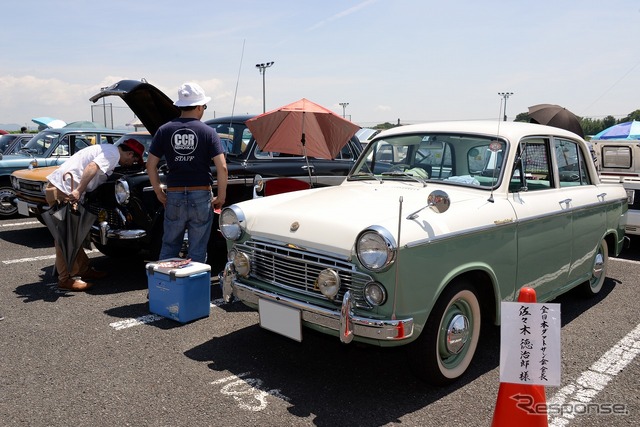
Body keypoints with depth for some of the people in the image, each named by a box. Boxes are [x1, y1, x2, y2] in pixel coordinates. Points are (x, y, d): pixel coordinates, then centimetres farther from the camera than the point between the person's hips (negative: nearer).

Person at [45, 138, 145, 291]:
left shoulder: (107, 149, 21)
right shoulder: (113, 153, -9)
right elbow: (92, 167, -24)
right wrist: (78, 191, -29)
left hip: (55, 186, 10)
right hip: (63, 190, -10)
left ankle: (83, 269, 26)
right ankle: (66, 279, 1)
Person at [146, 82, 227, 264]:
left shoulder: (164, 130, 3)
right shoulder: (208, 132, -4)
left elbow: (150, 164, 2)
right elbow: (222, 167, -11)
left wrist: (158, 191, 12)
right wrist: (221, 196, -2)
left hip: (174, 196, 2)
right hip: (201, 196, -2)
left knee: (169, 247, 17)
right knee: (198, 250, 8)